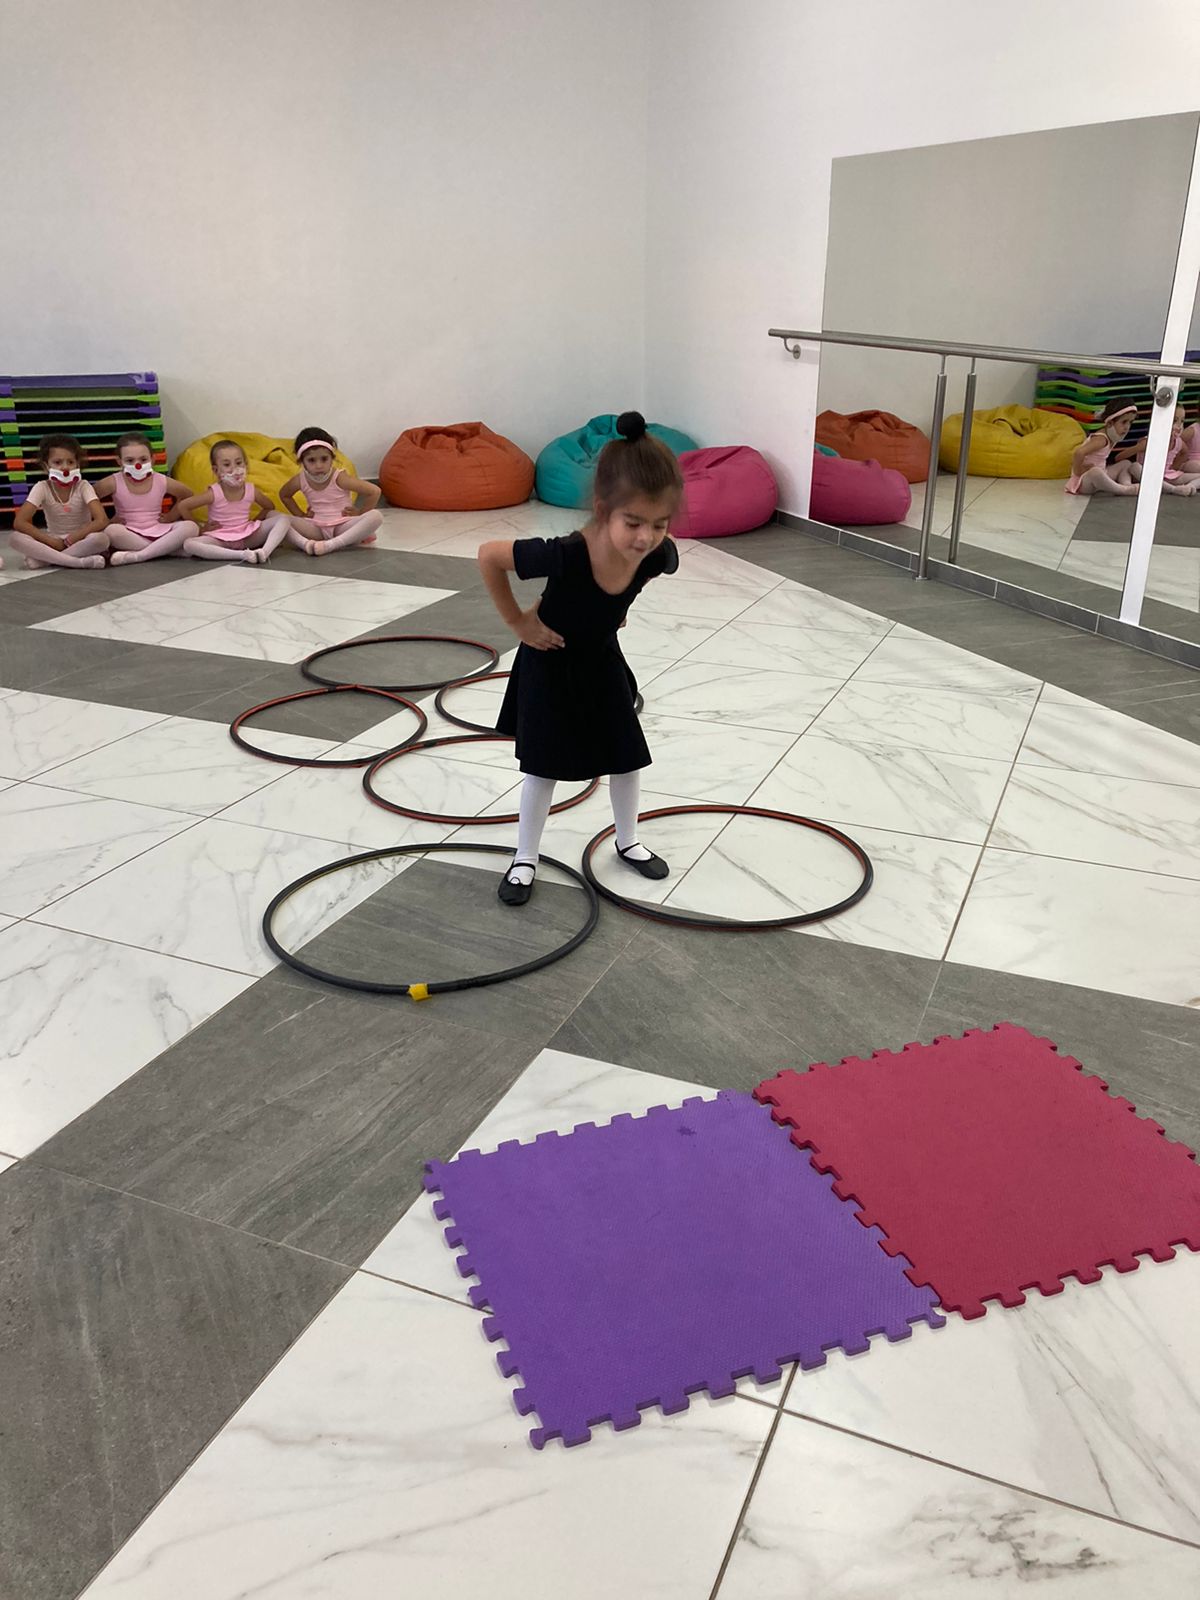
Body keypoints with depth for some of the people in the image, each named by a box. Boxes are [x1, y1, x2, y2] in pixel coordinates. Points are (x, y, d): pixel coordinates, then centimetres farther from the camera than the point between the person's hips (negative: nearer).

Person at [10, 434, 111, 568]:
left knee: (101, 539, -36)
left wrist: (73, 538, -23)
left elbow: (102, 521, -23)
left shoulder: (83, 486, -10)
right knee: (15, 538, -27)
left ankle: (44, 559, -25)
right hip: (53, 542, 2)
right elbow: (19, 523, -14)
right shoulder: (42, 487, -7)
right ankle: (79, 562, -37)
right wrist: (51, 542, -21)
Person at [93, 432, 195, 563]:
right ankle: (168, 548, -27)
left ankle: (138, 555, -30)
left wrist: (171, 516, 7)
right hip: (129, 535, -1)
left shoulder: (161, 481, -3)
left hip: (158, 533, 1)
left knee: (189, 527, -25)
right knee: (112, 531, -36)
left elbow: (188, 495, 13)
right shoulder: (114, 482, -6)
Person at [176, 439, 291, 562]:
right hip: (219, 540, -2)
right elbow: (182, 506, -7)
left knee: (282, 519, -12)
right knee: (189, 544, -33)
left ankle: (265, 551, -35)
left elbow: (270, 507, 15)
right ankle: (242, 554, -40)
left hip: (247, 537, 2)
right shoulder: (213, 493, -14)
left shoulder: (252, 491, -6)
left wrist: (255, 522, 3)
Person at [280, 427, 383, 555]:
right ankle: (306, 543, -44)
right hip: (316, 529, 2)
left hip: (343, 526, -2)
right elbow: (284, 495, 20)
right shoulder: (300, 480, -4)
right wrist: (301, 515, 8)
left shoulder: (339, 478, -14)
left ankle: (330, 545, -41)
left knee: (376, 516, -32)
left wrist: (359, 513, -7)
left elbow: (375, 491, -13)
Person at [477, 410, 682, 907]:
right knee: (543, 765, 5)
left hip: (602, 664, 5)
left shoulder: (660, 555, -25)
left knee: (628, 754, 13)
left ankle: (627, 842, 37)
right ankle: (525, 859, 24)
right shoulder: (564, 556, -39)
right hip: (550, 666, -4)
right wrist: (518, 621, -19)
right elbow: (488, 555, -25)